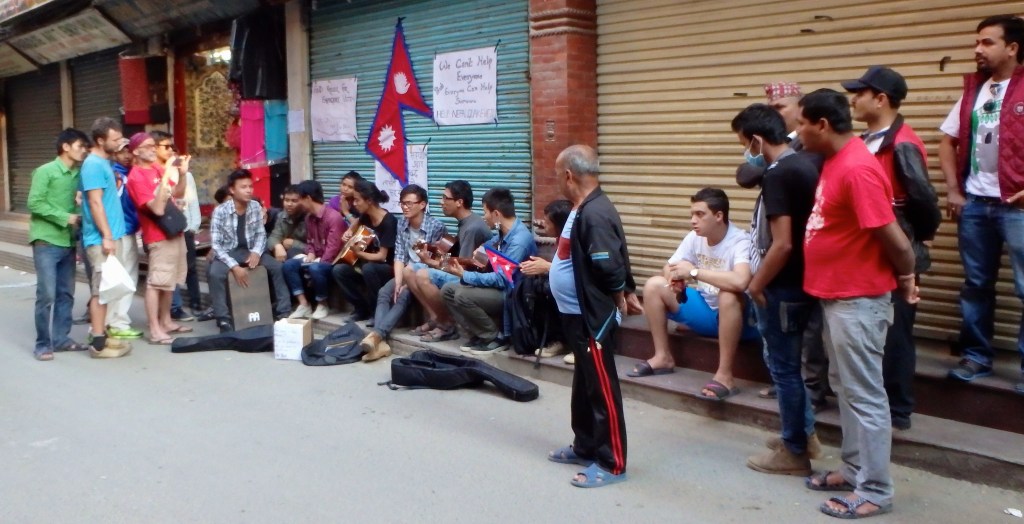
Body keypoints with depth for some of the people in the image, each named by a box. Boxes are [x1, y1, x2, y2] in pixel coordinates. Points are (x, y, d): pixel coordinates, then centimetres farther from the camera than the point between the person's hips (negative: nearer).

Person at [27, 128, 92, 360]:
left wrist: (79, 216, -8)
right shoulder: (45, 172, -6)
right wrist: (64, 218, -15)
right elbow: (34, 203, -12)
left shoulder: (78, 175, 11)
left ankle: (61, 338, 18)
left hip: (68, 242, 6)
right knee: (47, 294, -6)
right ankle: (43, 344, 2)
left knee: (66, 294, 9)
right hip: (46, 242, -6)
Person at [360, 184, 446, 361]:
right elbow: (399, 256, 1)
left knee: (402, 297, -30)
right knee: (384, 293, -21)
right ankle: (380, 340, -35)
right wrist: (398, 282, -15)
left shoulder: (436, 226, -14)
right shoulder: (402, 223, 5)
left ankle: (376, 334, -41)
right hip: (406, 273, 6)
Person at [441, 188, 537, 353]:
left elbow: (501, 279, -25)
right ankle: (479, 334, 2)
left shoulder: (519, 240, -24)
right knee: (448, 290, 2)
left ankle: (497, 337, -11)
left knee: (463, 295, -27)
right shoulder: (502, 233, 4)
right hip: (497, 288, 9)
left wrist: (464, 275, -18)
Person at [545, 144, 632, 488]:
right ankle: (585, 447, 34)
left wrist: (617, 302, -10)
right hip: (577, 314, 11)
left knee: (601, 387, -2)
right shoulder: (581, 209, 10)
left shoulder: (595, 214, -22)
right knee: (584, 384, 20)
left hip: (594, 317, -11)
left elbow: (611, 268, -24)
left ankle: (612, 463, 8)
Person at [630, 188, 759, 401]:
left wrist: (693, 272, -33)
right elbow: (669, 268, 6)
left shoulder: (740, 242, -24)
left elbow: (740, 282, -43)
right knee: (653, 285, -4)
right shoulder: (695, 238, -3)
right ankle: (663, 357, 3)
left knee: (729, 295, -40)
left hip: (736, 318, -7)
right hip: (705, 311, 7)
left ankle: (725, 375, -31)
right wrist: (674, 278, -20)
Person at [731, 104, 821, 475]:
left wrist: (756, 284, -12)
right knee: (789, 363, 22)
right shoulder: (804, 165, 7)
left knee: (783, 367, 4)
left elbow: (782, 244, -25)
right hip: (802, 282, 9)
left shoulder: (777, 176, -21)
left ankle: (794, 452, 16)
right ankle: (804, 433, 35)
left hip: (781, 288, -9)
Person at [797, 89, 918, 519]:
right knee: (846, 390, 18)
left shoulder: (857, 168, -22)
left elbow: (894, 239, -21)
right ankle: (854, 471, 32)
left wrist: (906, 279, -6)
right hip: (835, 296, 10)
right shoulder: (835, 161, 9)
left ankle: (875, 491, 12)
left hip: (858, 301, -10)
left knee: (864, 396, 0)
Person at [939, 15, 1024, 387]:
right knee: (976, 284, 13)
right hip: (974, 203, 6)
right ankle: (976, 356, 25)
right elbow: (948, 140, 17)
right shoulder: (973, 90, 11)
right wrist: (953, 190, 7)